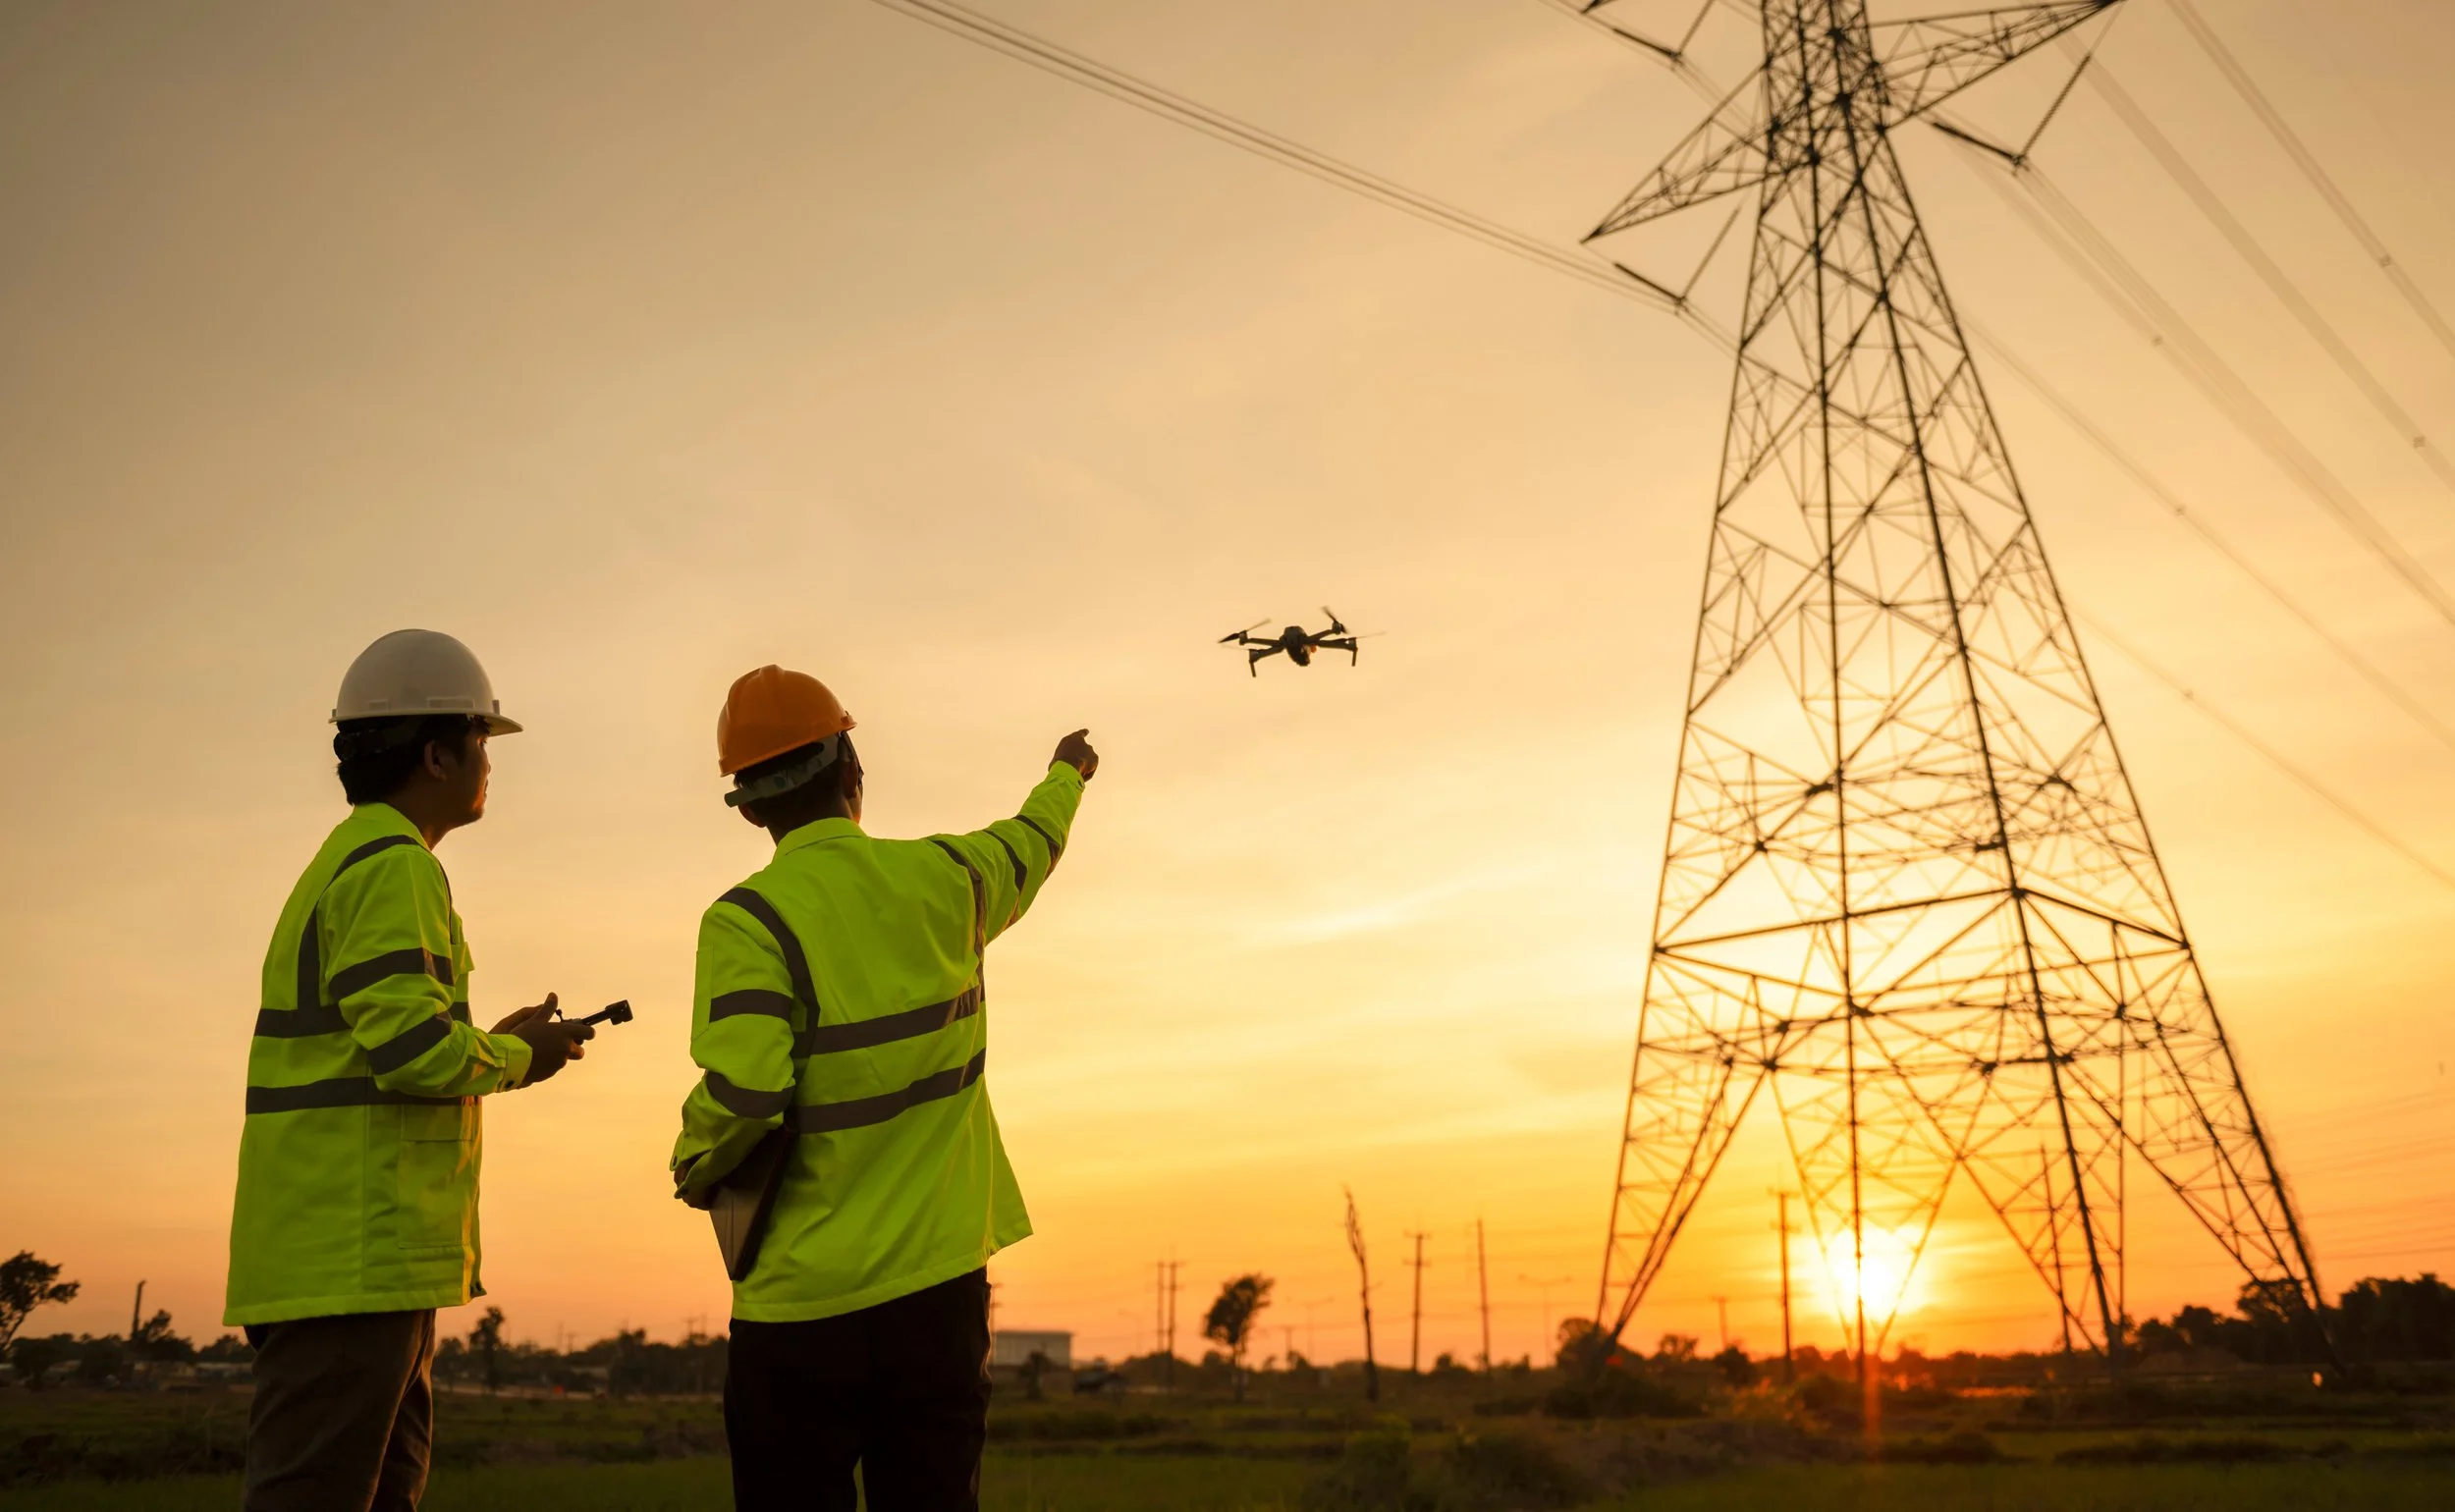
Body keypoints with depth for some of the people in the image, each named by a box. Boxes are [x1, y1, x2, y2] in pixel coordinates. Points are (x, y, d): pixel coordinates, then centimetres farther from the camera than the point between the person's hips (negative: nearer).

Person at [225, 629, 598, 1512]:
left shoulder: (343, 862, 21)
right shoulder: (393, 867, -11)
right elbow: (412, 1047, -22)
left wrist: (502, 1041, 18)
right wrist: (517, 1058, -4)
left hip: (359, 1263, 10)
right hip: (356, 1262, -10)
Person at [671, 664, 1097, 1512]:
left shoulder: (750, 918, -12)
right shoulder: (944, 878, 2)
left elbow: (741, 1095, -22)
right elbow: (1027, 847, 24)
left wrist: (696, 1171, 0)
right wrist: (1066, 775, 46)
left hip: (804, 1300, -3)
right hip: (939, 1284, 4)